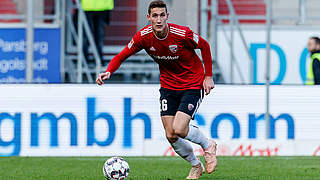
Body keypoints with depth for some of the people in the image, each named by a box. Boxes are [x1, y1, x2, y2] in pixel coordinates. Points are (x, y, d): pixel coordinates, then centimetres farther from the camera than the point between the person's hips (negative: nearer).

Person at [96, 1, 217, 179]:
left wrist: (208, 76, -5)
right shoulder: (143, 37, -14)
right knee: (171, 136, -2)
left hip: (193, 85, -4)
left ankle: (208, 145, 12)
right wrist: (108, 72, -23)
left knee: (178, 130, -20)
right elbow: (122, 56, -4)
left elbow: (205, 46, -5)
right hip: (168, 87, 4)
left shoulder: (182, 34, -23)